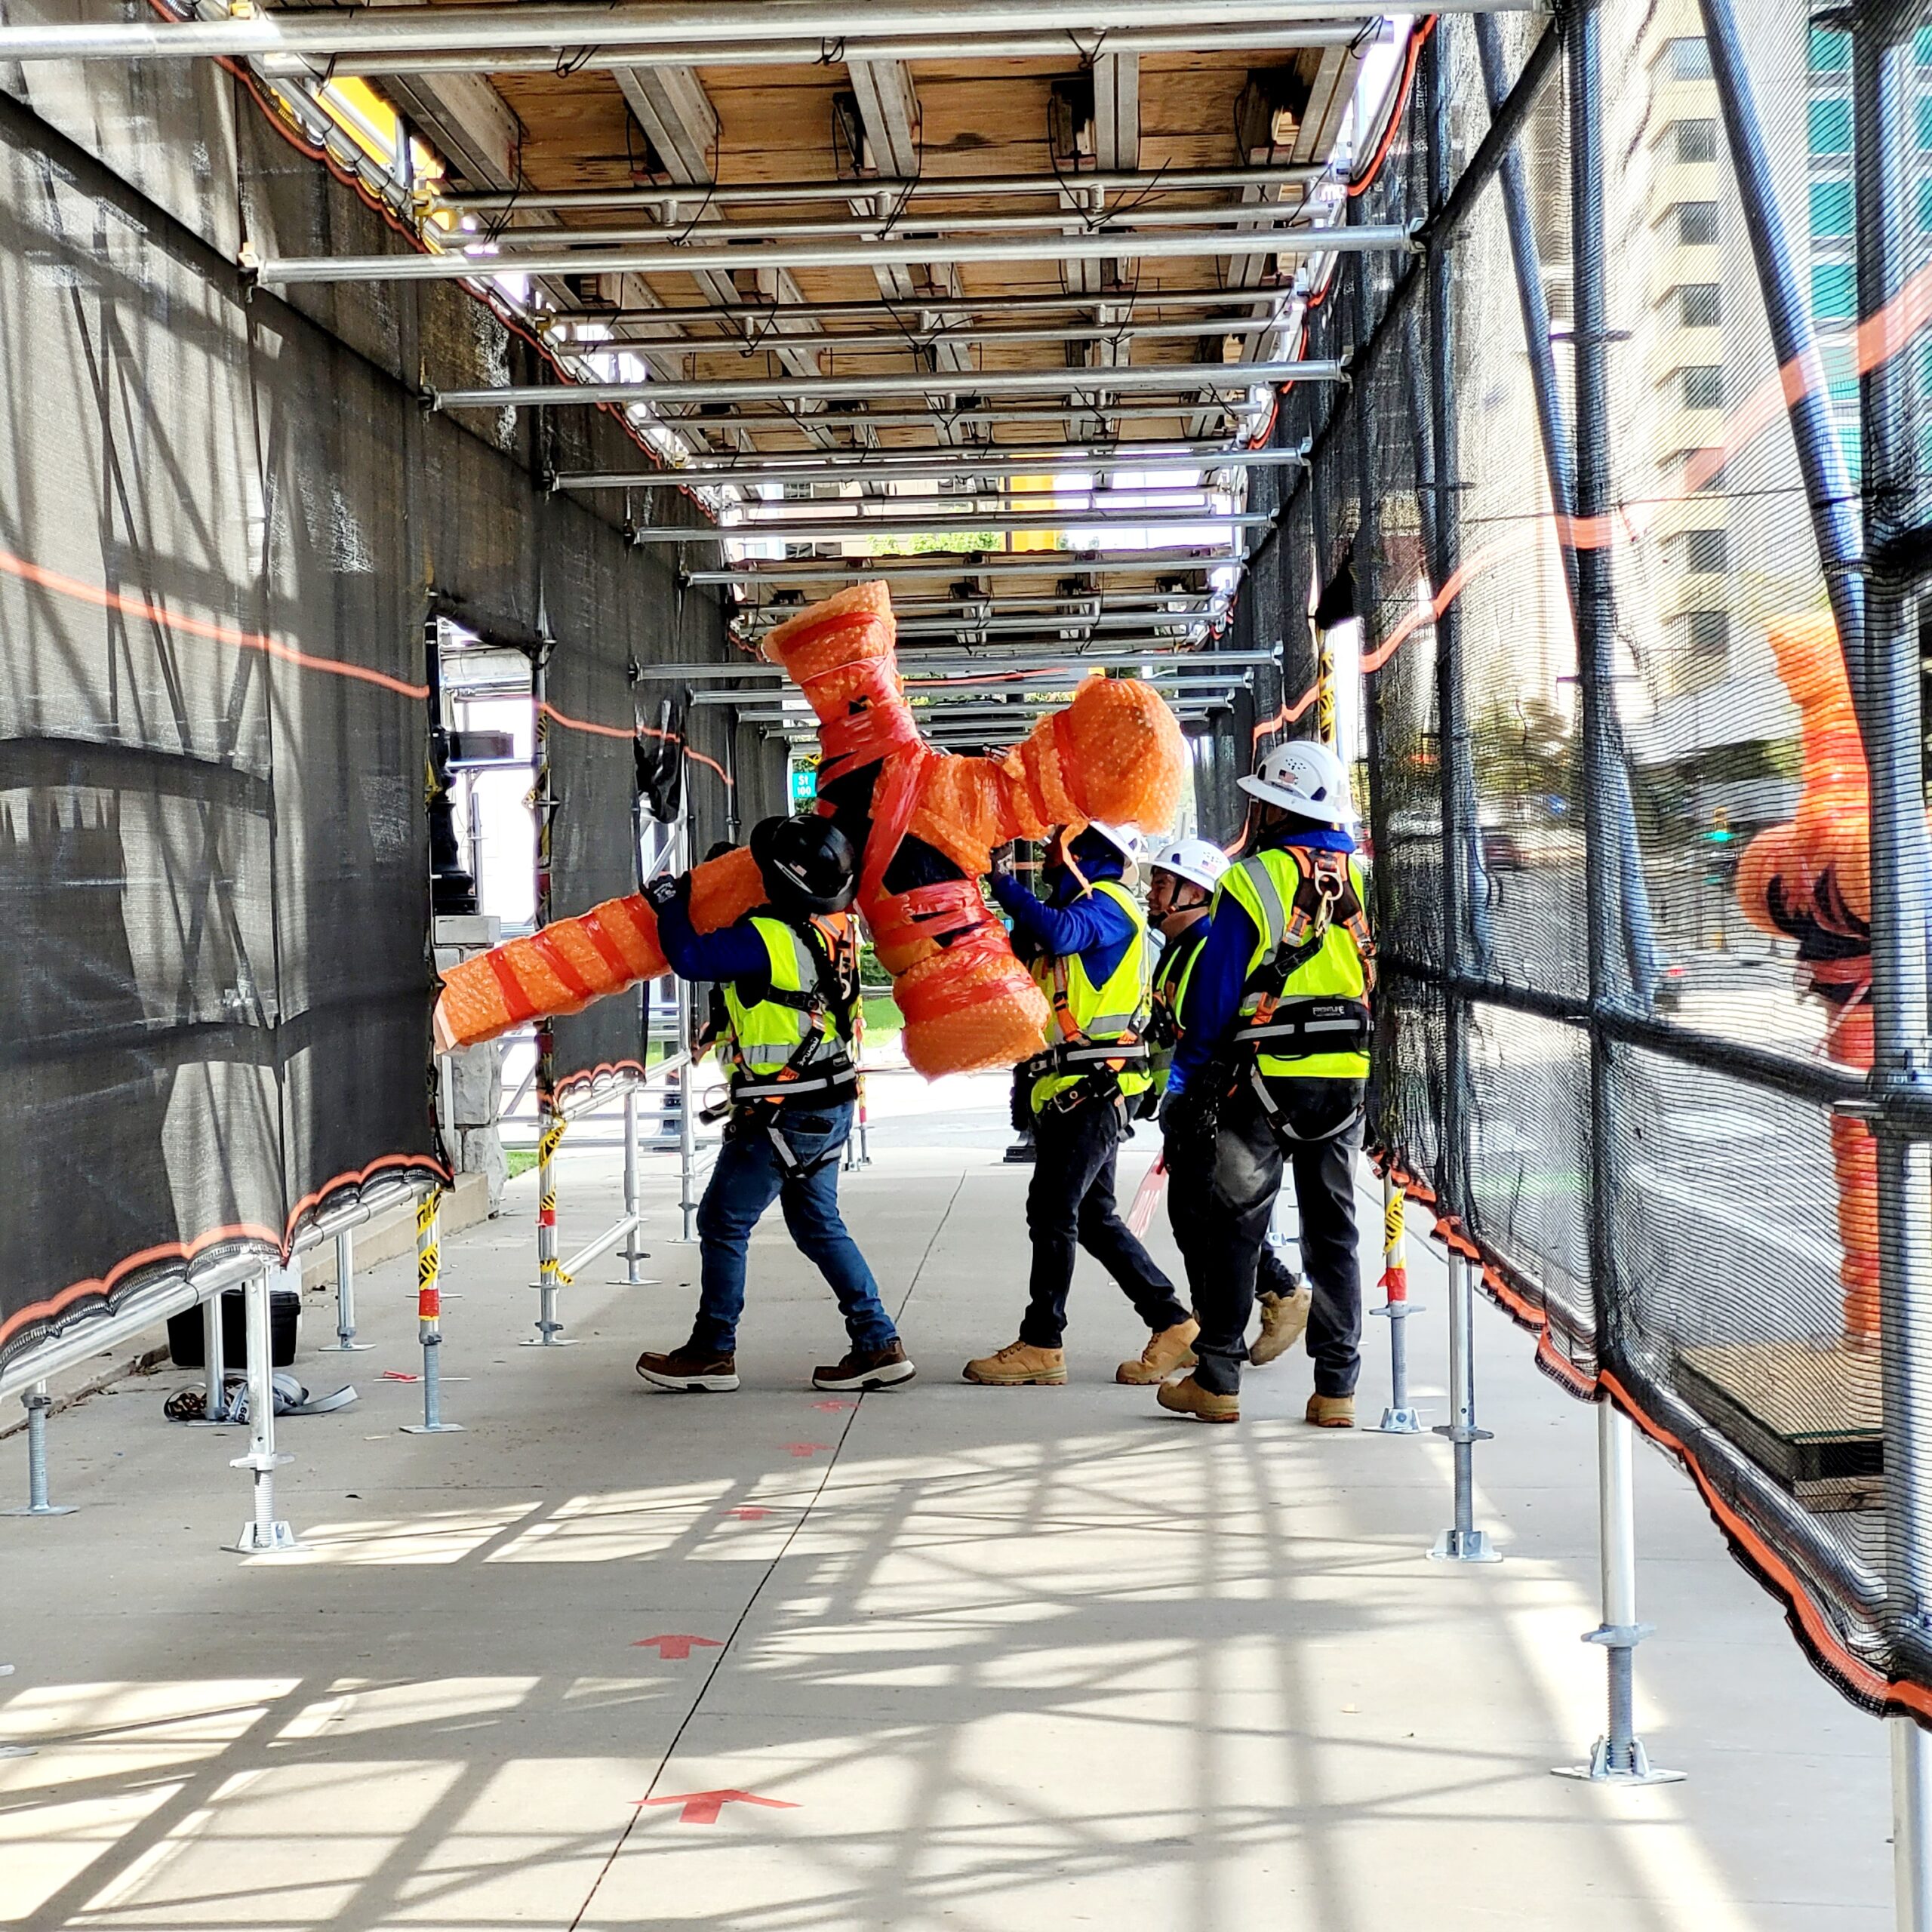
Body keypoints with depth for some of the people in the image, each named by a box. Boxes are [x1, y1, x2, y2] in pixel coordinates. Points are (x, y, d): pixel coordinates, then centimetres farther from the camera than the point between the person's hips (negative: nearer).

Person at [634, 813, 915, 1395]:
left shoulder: (769, 938, -23)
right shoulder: (837, 927, 3)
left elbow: (691, 958, -20)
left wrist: (670, 902, -3)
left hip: (782, 1116, -8)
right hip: (831, 1106, 8)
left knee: (723, 1222, 6)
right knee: (818, 1225, 17)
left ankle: (712, 1352, 15)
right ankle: (879, 1344, 14)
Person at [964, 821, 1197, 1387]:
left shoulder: (1106, 902, -10)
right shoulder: (1079, 904, 21)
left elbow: (1058, 932, -30)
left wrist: (1003, 884, -25)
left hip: (1093, 1086, -10)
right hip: (1072, 1086, 10)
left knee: (1052, 1210, -7)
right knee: (1093, 1216, 12)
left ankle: (1041, 1343, -3)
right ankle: (1171, 1324, 15)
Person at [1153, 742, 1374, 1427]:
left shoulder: (1251, 881, -8)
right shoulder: (1361, 881, 6)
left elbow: (1214, 993, -8)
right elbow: (1383, 982, 9)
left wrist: (1185, 1080, 0)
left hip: (1263, 1077, -4)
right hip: (1345, 1079, 4)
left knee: (1232, 1228, 5)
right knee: (1333, 1232, 10)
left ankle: (1216, 1382, 8)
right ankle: (1336, 1388, 9)